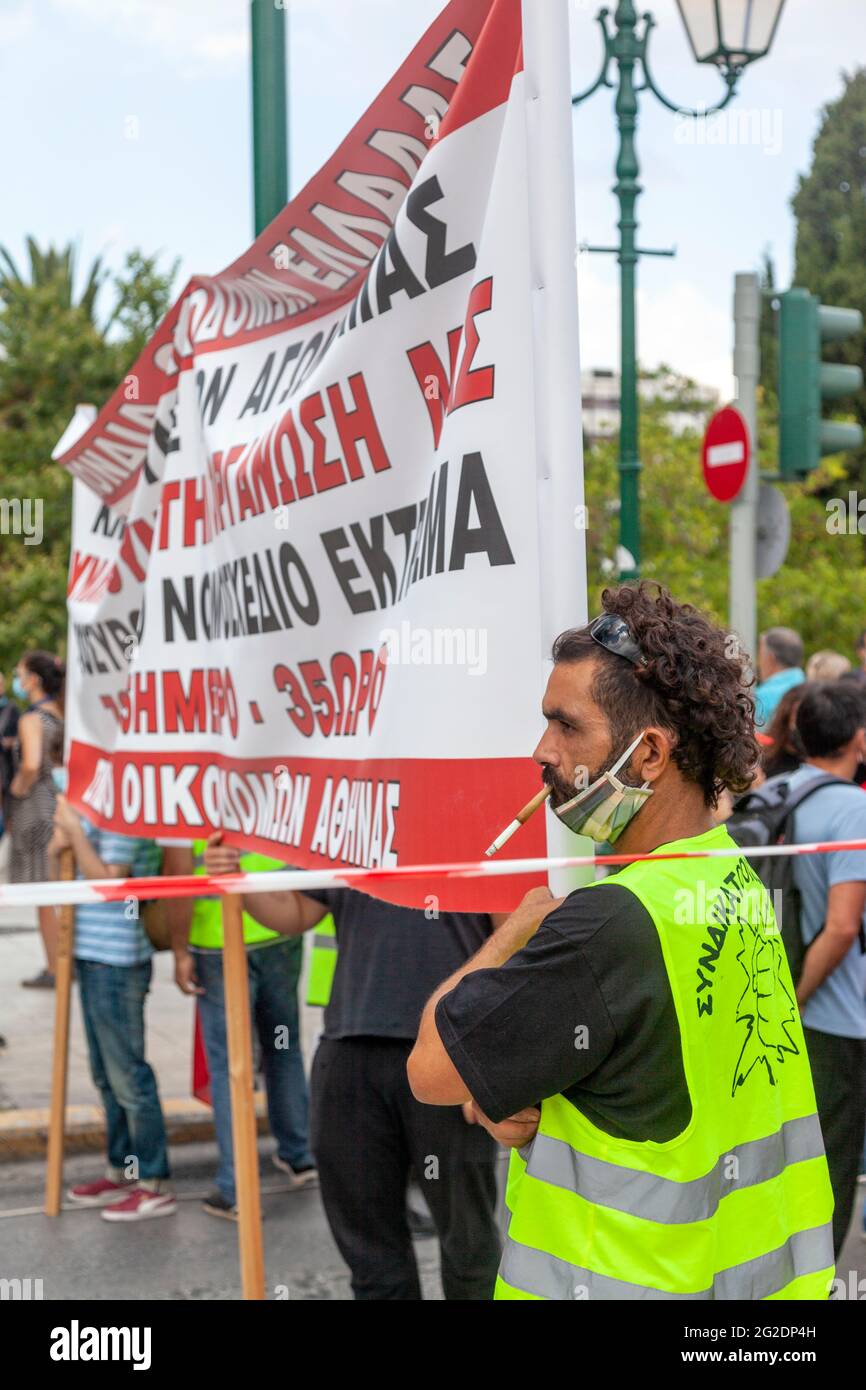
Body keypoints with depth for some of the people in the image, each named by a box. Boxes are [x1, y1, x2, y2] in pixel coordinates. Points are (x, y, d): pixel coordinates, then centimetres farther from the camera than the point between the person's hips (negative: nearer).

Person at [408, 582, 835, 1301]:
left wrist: (524, 922, -4)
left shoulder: (613, 924, -27)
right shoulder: (739, 884, 2)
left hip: (629, 1279, -8)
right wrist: (497, 1100, -10)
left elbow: (431, 1068, -17)